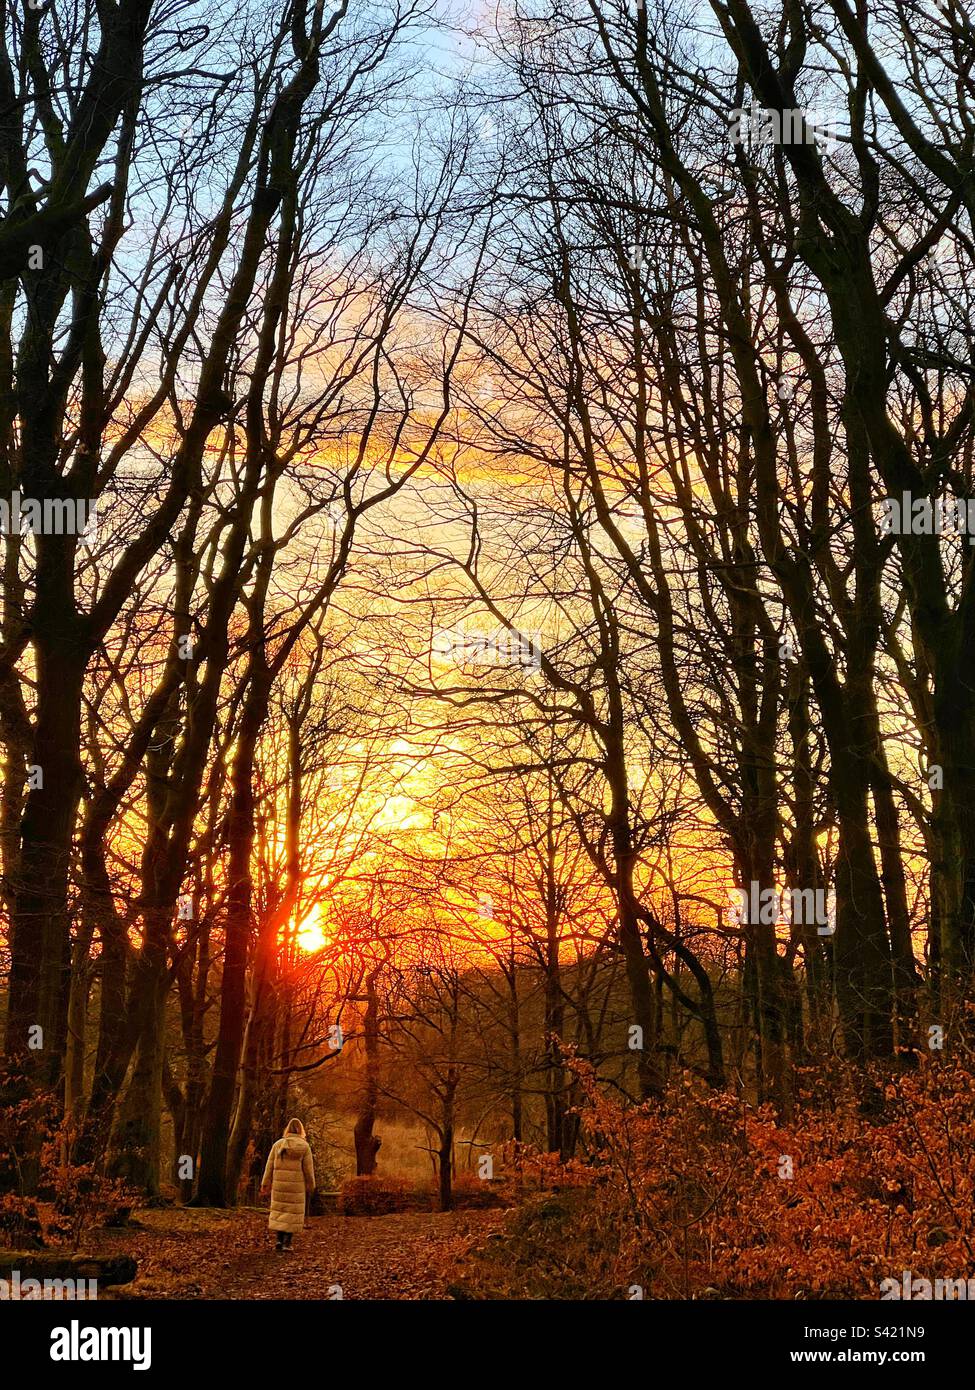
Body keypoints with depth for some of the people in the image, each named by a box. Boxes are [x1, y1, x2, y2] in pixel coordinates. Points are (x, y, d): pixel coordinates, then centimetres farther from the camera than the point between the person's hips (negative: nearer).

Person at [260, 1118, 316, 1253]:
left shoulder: (278, 1144, 1)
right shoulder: (305, 1146, -6)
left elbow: (270, 1166, 1)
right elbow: (308, 1169, -6)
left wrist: (265, 1185, 4)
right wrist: (311, 1186, 5)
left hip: (279, 1184, 2)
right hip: (296, 1186, -2)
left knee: (280, 1212, 15)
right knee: (292, 1214, 7)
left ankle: (279, 1240, 7)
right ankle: (287, 1242, 1)